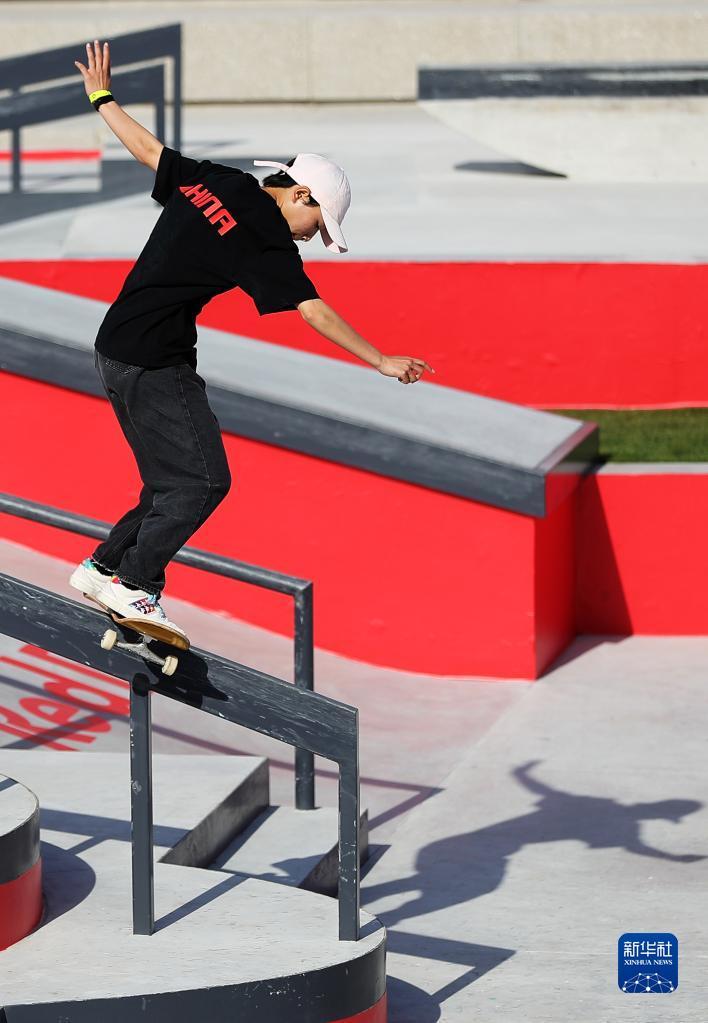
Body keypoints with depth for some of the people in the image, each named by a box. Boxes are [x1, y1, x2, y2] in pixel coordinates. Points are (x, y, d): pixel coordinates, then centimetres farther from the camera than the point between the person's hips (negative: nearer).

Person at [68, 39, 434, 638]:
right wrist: (382, 362, -13)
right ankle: (133, 584, -10)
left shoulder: (210, 180, 8)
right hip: (155, 363, -9)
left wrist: (102, 98, 36)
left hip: (116, 350, 9)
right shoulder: (266, 238, -14)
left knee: (173, 482, 13)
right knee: (203, 481, -9)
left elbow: (147, 148, 20)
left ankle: (102, 568, 15)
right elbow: (315, 313, -16)